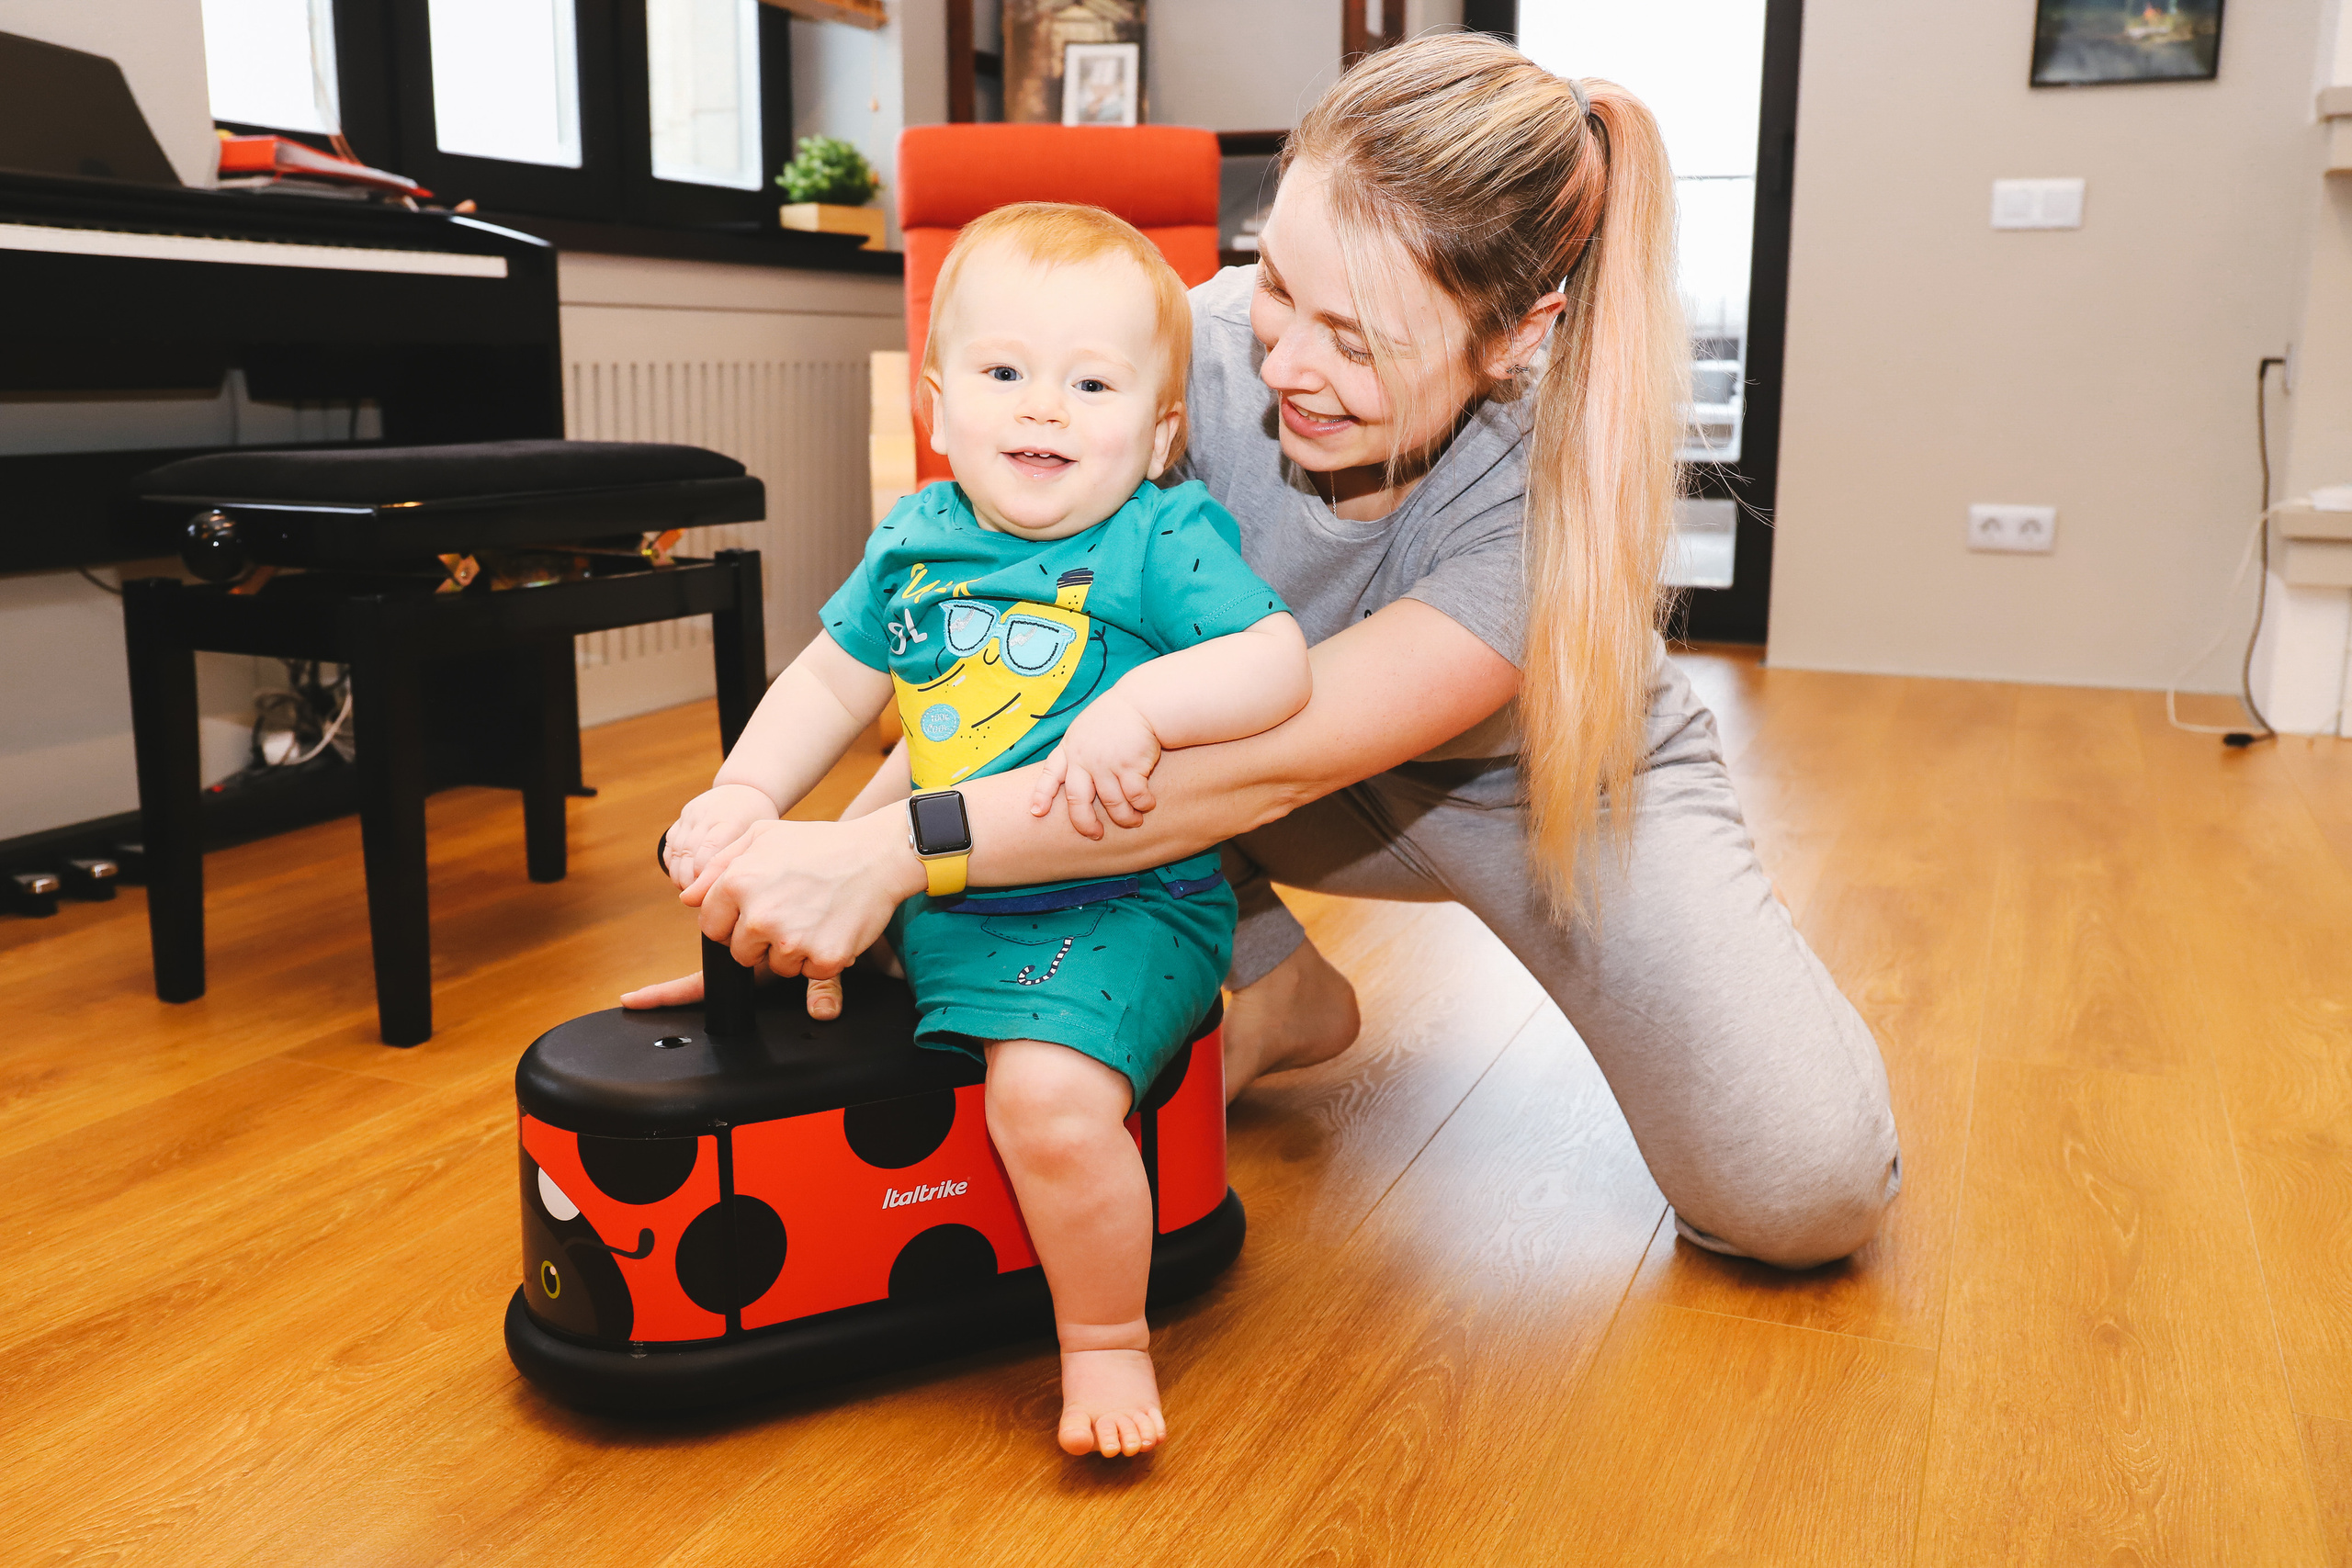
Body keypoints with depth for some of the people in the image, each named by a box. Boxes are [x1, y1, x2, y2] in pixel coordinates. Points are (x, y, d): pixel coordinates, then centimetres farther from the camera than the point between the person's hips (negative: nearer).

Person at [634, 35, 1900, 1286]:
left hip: (1555, 783, -3)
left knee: (1807, 1189, -21)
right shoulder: (1207, 349, -26)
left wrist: (894, 852, -50)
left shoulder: (1563, 473, -35)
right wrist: (798, 899, -29)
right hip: (1340, 798, 4)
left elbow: (1276, 762, -42)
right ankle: (1275, 990, -1)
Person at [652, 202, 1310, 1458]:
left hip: (1119, 910, -6)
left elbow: (1279, 660, -18)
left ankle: (1106, 1337, -4)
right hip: (937, 897, 6)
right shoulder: (915, 541, 6)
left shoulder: (1165, 540, -9)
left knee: (1049, 1097, -28)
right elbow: (834, 681, 14)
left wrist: (1143, 703, -33)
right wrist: (748, 792, 0)